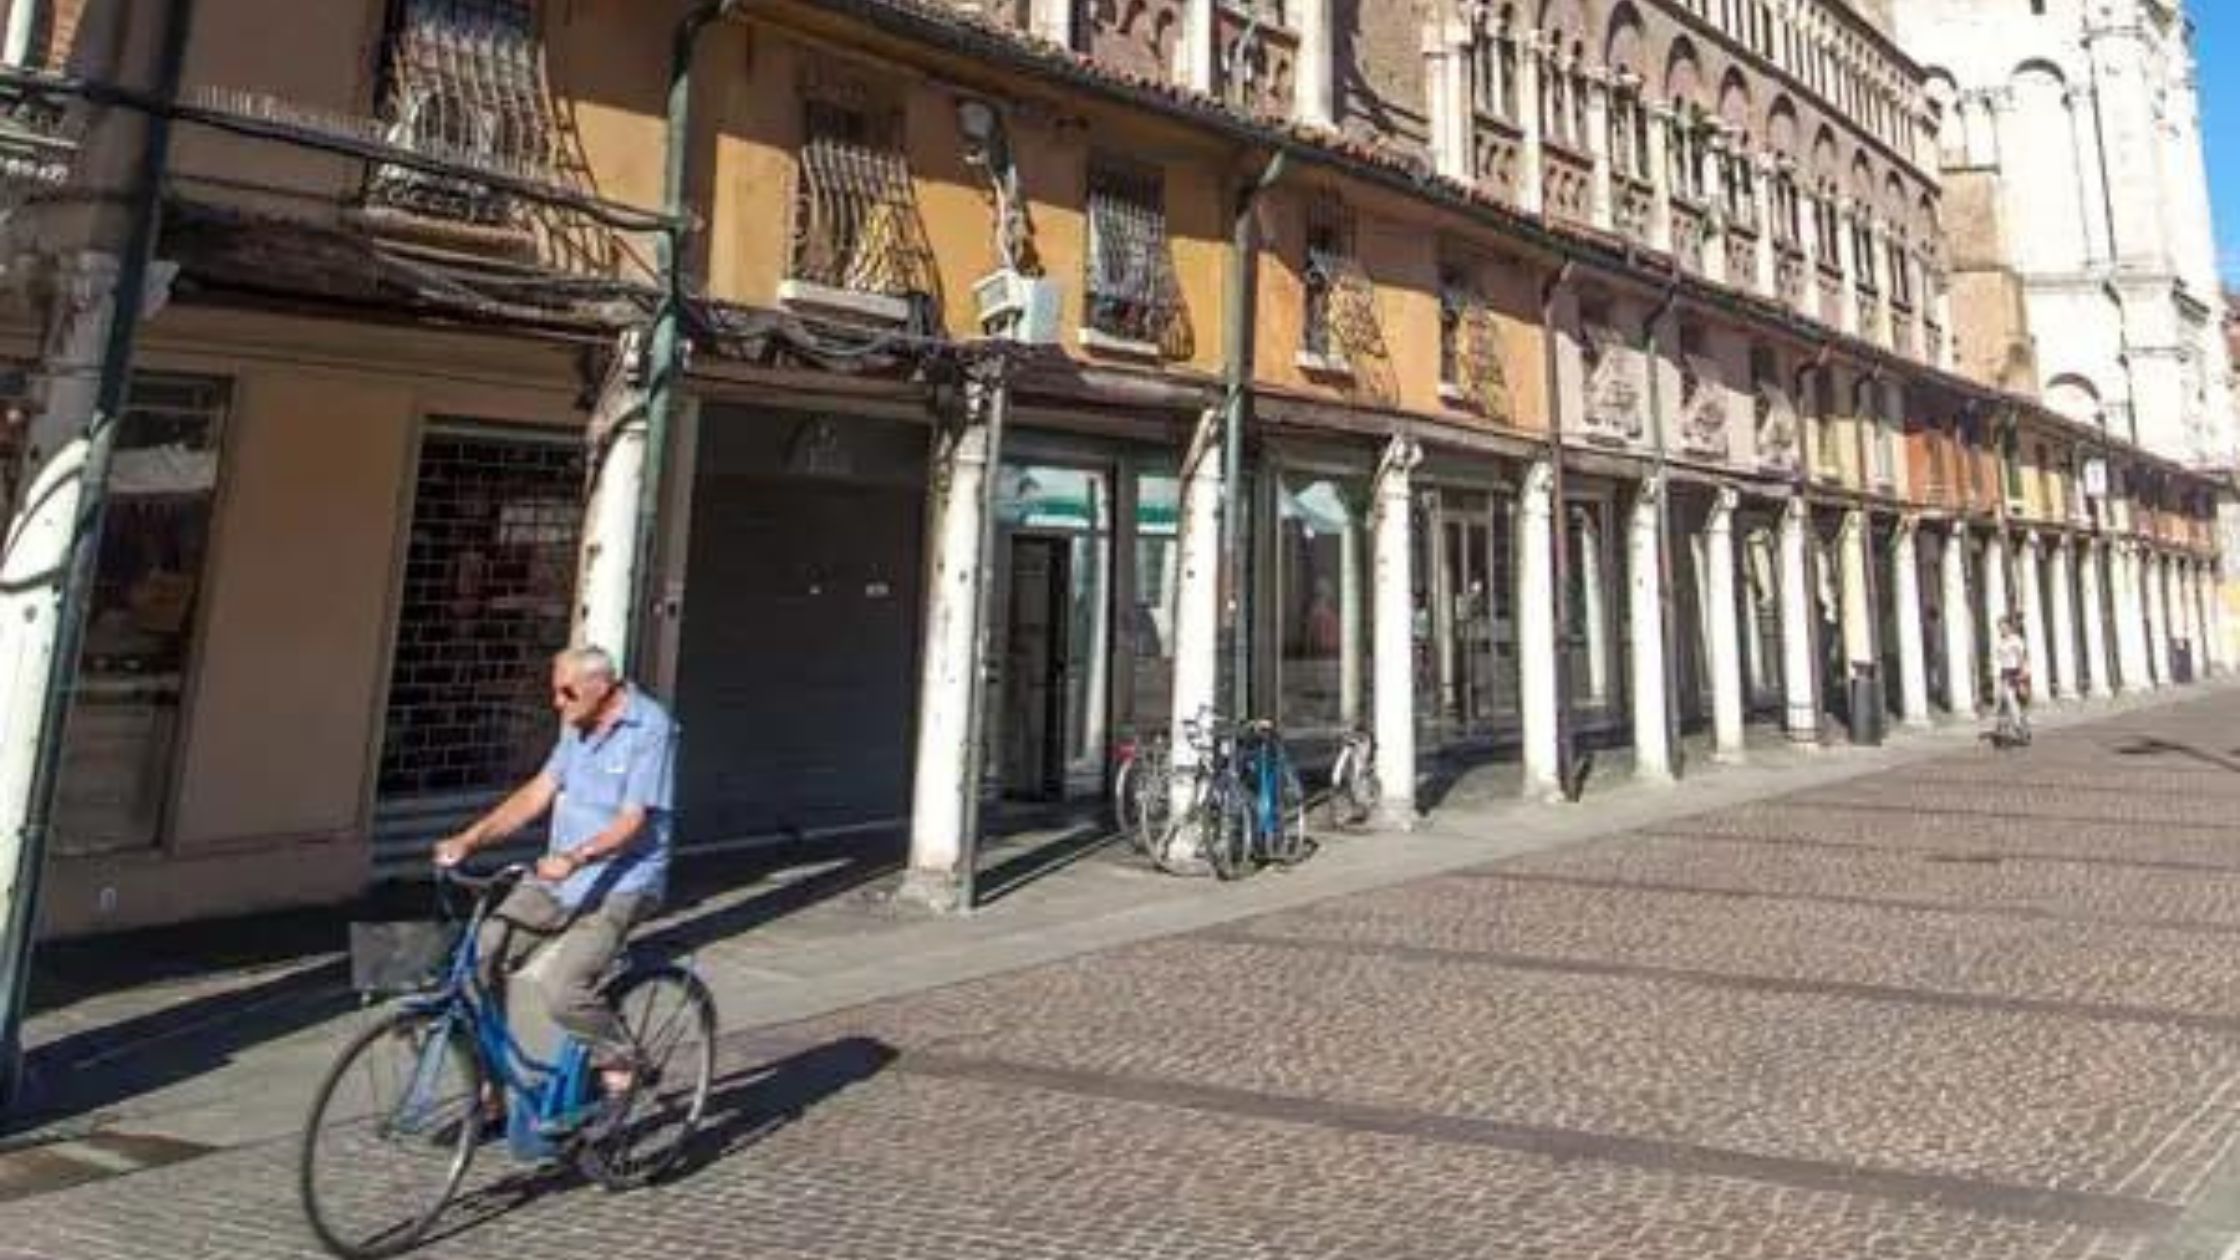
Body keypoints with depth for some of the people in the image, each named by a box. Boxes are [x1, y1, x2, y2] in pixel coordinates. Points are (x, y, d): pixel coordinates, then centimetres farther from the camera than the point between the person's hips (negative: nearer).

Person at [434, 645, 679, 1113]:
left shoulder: (650, 728, -16)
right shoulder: (577, 726, 9)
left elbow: (633, 821, -20)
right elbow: (537, 793, 8)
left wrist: (575, 857, -34)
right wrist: (469, 839, -1)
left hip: (620, 884, -8)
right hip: (558, 877, 8)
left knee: (563, 989, -22)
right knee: (479, 958, -4)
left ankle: (618, 1062, 6)